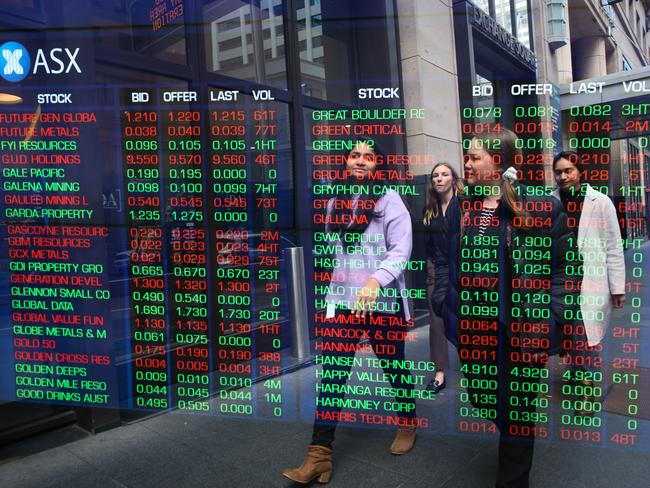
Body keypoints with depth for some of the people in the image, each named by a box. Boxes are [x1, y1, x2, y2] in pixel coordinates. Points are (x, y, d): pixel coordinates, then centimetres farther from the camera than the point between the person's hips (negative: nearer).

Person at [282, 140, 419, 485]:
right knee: (332, 372, -3)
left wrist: (375, 280, -28)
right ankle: (320, 453, 2)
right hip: (342, 299, 4)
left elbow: (401, 249, -13)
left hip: (382, 300, -3)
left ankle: (407, 424, 40)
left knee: (393, 365, 15)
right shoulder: (335, 202, 11)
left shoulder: (389, 199, -4)